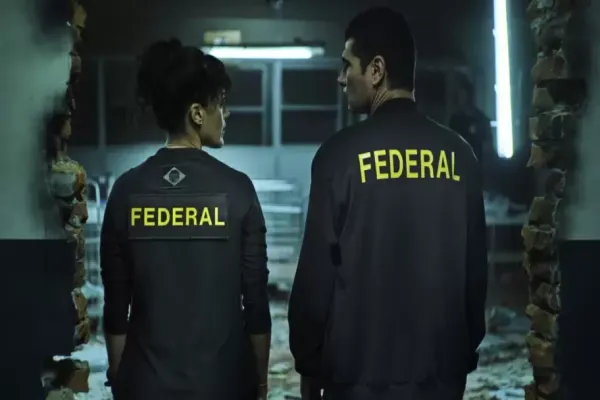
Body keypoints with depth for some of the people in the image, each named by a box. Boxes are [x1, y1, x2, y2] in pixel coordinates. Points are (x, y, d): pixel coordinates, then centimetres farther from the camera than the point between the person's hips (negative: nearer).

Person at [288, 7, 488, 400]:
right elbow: (476, 266, 6)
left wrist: (309, 366, 3)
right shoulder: (459, 153, 2)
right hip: (442, 368, 4)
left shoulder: (341, 154, -9)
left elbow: (316, 271, -8)